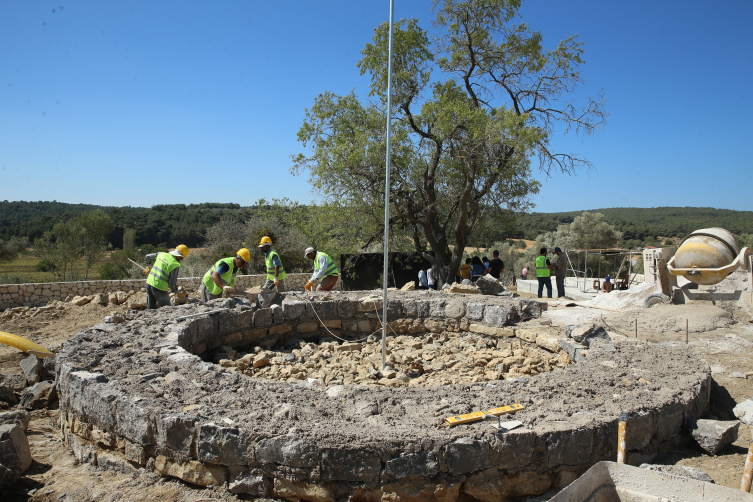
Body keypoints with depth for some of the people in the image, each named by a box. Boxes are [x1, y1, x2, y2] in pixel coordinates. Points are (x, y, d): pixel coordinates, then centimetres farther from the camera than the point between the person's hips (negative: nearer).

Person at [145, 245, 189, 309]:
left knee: (151, 307, 16)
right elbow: (172, 282, -10)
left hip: (149, 283, 7)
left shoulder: (161, 254, 6)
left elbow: (148, 257, 24)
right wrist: (175, 290, 9)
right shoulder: (175, 265, -13)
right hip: (159, 287, -7)